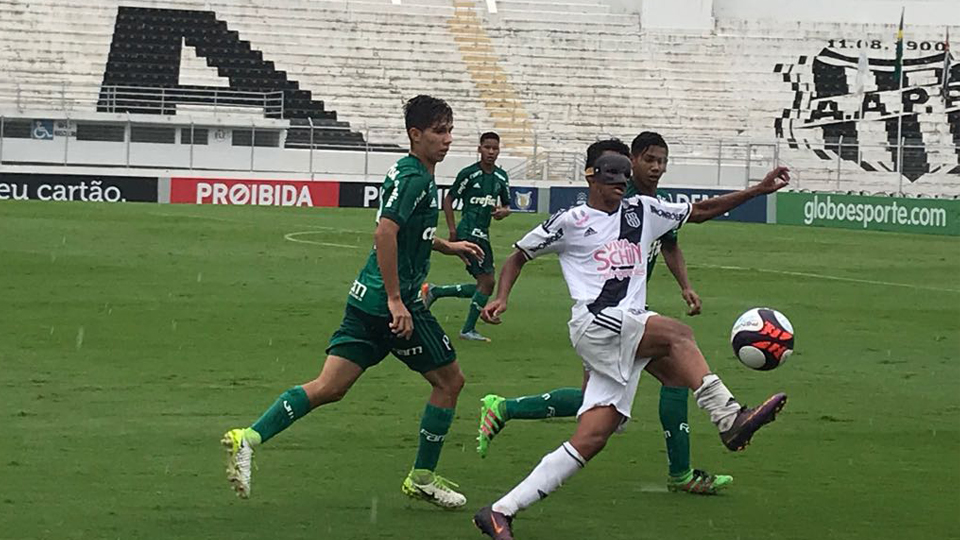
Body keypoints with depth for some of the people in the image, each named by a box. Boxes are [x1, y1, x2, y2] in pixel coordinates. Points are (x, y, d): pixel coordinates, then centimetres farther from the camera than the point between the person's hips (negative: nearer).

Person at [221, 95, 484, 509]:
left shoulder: (406, 172, 17)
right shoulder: (415, 178, -14)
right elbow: (385, 232, -26)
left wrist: (447, 246, 37)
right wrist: (396, 300, -26)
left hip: (366, 299, 9)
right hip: (392, 303, -9)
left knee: (329, 387, 4)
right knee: (449, 380, 7)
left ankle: (249, 438, -8)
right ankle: (422, 478, 15)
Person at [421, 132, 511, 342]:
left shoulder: (501, 177, 9)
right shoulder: (469, 174, -9)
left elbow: (507, 204, 20)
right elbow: (448, 200, -2)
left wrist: (504, 211, -5)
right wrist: (452, 230, -8)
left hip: (483, 234, 8)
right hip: (469, 232, -8)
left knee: (482, 286, 8)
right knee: (487, 281, -12)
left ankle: (434, 292, 20)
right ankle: (468, 329, 0)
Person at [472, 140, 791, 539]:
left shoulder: (642, 211, 20)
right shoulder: (571, 221, 7)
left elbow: (700, 211, 24)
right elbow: (519, 256, 16)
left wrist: (757, 190, 17)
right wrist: (501, 298, -1)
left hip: (627, 341, 5)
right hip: (595, 324, -5)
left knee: (589, 441, -5)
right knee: (677, 333, -26)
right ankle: (729, 418, -36)